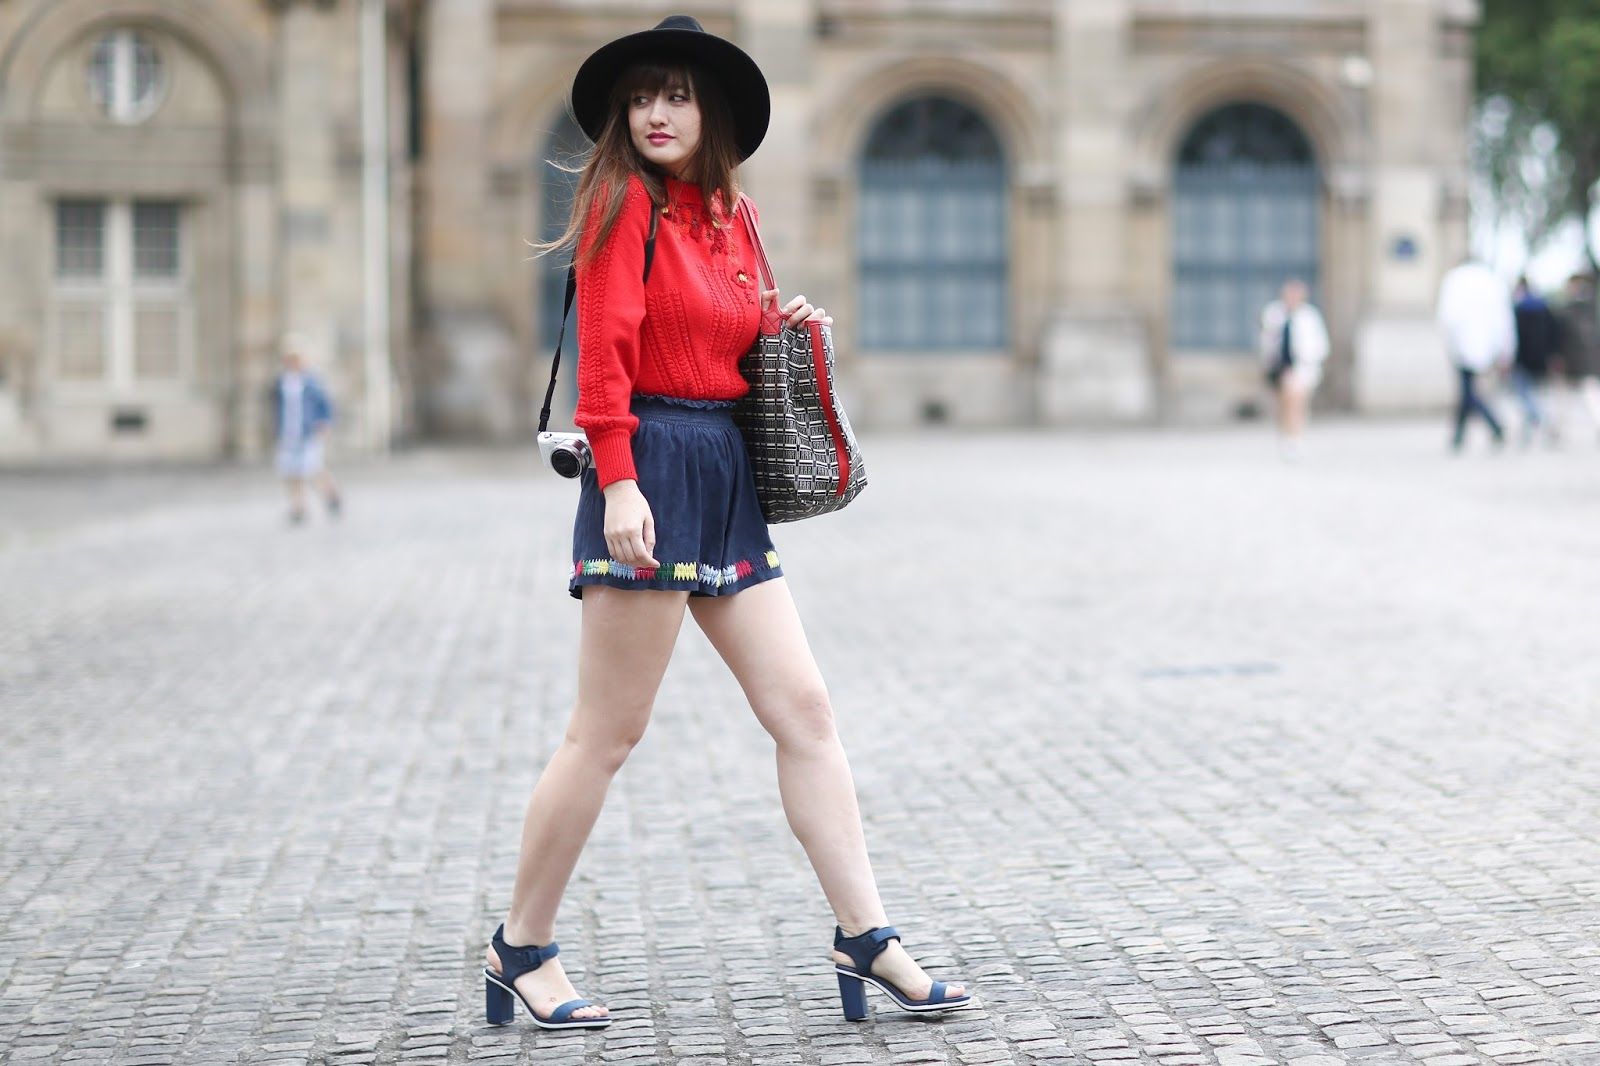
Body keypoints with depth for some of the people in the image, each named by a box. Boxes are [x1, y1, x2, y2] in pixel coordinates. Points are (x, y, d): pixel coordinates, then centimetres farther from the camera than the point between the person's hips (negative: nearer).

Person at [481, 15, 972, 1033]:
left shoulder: (728, 214, 16)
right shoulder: (625, 202, -5)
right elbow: (605, 349, -14)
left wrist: (791, 331, 5)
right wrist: (617, 480, -22)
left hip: (729, 479, 8)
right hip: (652, 467, -8)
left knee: (805, 709, 4)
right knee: (607, 732, -3)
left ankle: (866, 937, 7)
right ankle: (521, 949, 10)